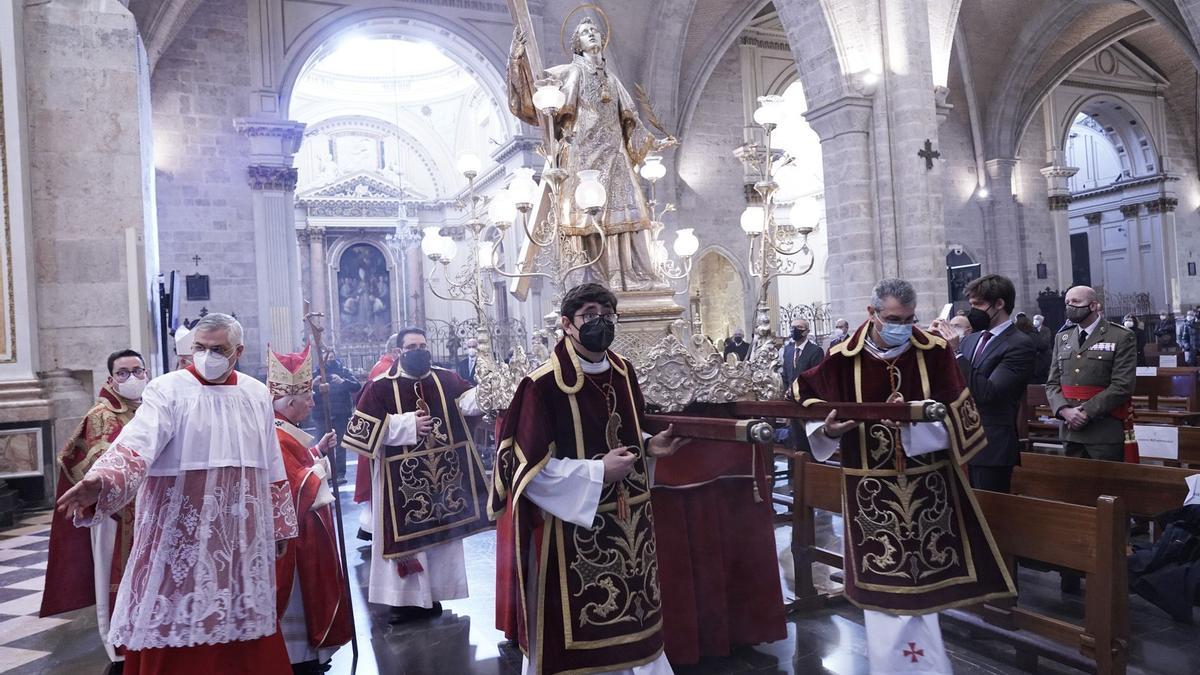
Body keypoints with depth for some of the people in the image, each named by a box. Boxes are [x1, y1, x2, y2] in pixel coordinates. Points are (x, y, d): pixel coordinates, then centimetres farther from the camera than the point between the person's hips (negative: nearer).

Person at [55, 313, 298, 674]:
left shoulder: (257, 395, 7)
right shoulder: (167, 390, -7)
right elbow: (136, 444, -24)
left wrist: (278, 526, 16)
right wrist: (100, 483, -44)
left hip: (242, 538, 4)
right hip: (180, 537, -4)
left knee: (241, 627, 10)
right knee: (177, 626, 1)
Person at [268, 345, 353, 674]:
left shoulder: (286, 431, 8)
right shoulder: (278, 437, -24)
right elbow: (298, 487, -27)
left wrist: (318, 449, 5)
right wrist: (320, 465, -13)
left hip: (304, 529, 11)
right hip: (297, 533, -11)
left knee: (308, 593, 19)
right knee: (300, 596, 2)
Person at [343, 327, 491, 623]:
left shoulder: (445, 380, 2)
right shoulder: (381, 386, -6)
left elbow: (470, 399, -11)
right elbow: (361, 427, -11)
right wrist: (407, 425, -16)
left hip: (441, 474, 4)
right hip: (401, 478, -3)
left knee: (439, 533, 12)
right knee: (405, 535, 2)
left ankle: (431, 594, 27)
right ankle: (403, 599, 14)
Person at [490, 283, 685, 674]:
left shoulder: (623, 372, 5)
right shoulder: (543, 384, -17)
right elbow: (527, 467, -17)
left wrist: (649, 446, -1)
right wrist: (597, 473, -21)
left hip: (628, 524, 6)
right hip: (572, 531, -6)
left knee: (630, 622, 18)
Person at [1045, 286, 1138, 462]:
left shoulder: (1122, 337, -2)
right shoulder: (1062, 339, 14)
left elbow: (1122, 386, -11)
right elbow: (1052, 383, 10)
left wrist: (1087, 411, -17)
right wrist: (1065, 410, -8)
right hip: (1071, 431, 5)